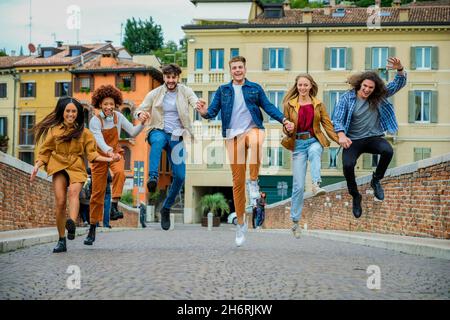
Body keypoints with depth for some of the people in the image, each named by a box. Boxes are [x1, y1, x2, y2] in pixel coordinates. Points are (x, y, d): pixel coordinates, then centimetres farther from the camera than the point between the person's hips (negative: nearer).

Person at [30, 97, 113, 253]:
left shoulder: (84, 132, 10)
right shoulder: (54, 130, 10)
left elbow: (91, 154, 10)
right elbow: (45, 151, 12)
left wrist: (108, 159, -3)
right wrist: (37, 165, -3)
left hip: (76, 167, 0)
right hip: (59, 166, 0)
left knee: (73, 191, -30)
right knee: (60, 201, -14)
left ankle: (72, 223, -54)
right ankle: (61, 241, -5)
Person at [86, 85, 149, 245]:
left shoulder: (118, 117, -5)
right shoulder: (95, 121, -17)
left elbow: (133, 132, -3)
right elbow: (99, 140, -31)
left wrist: (142, 123, -22)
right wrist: (109, 152, -49)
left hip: (115, 153, 2)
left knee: (119, 172, -34)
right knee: (97, 192, 0)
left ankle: (114, 207, -32)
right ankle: (92, 230, 10)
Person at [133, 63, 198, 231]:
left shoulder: (185, 91, 1)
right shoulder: (154, 94, 3)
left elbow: (195, 102, -18)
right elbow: (139, 110, 2)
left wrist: (200, 106, -44)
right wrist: (140, 114, -24)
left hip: (176, 137, 1)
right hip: (158, 131, -1)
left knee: (180, 175, -5)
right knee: (158, 140, -40)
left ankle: (166, 208, 14)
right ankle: (153, 177, -49)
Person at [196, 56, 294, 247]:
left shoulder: (255, 88, 10)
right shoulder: (223, 91, 12)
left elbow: (268, 107, 7)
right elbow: (213, 111, 4)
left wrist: (284, 120, -7)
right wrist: (204, 112, -18)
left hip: (253, 129, -2)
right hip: (233, 135, 2)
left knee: (256, 142, -42)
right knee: (237, 182, 2)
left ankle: (254, 181, -20)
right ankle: (241, 223, 15)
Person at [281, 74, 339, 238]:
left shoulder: (318, 104, 8)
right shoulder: (289, 104, 5)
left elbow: (327, 124, 7)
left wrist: (339, 139, -7)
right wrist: (288, 130, -16)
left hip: (314, 141, 0)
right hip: (298, 143, 0)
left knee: (314, 152, -40)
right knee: (298, 185, -5)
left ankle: (316, 185, -56)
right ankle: (295, 222, 5)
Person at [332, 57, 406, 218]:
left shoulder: (379, 96, 0)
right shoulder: (347, 98, -6)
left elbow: (399, 84, -3)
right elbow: (337, 119, -12)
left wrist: (400, 69, -24)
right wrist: (341, 135, -31)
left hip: (373, 138, 2)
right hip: (353, 140, -2)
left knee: (388, 151, -32)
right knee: (348, 165, -29)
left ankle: (376, 180, -2)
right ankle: (355, 197, 0)